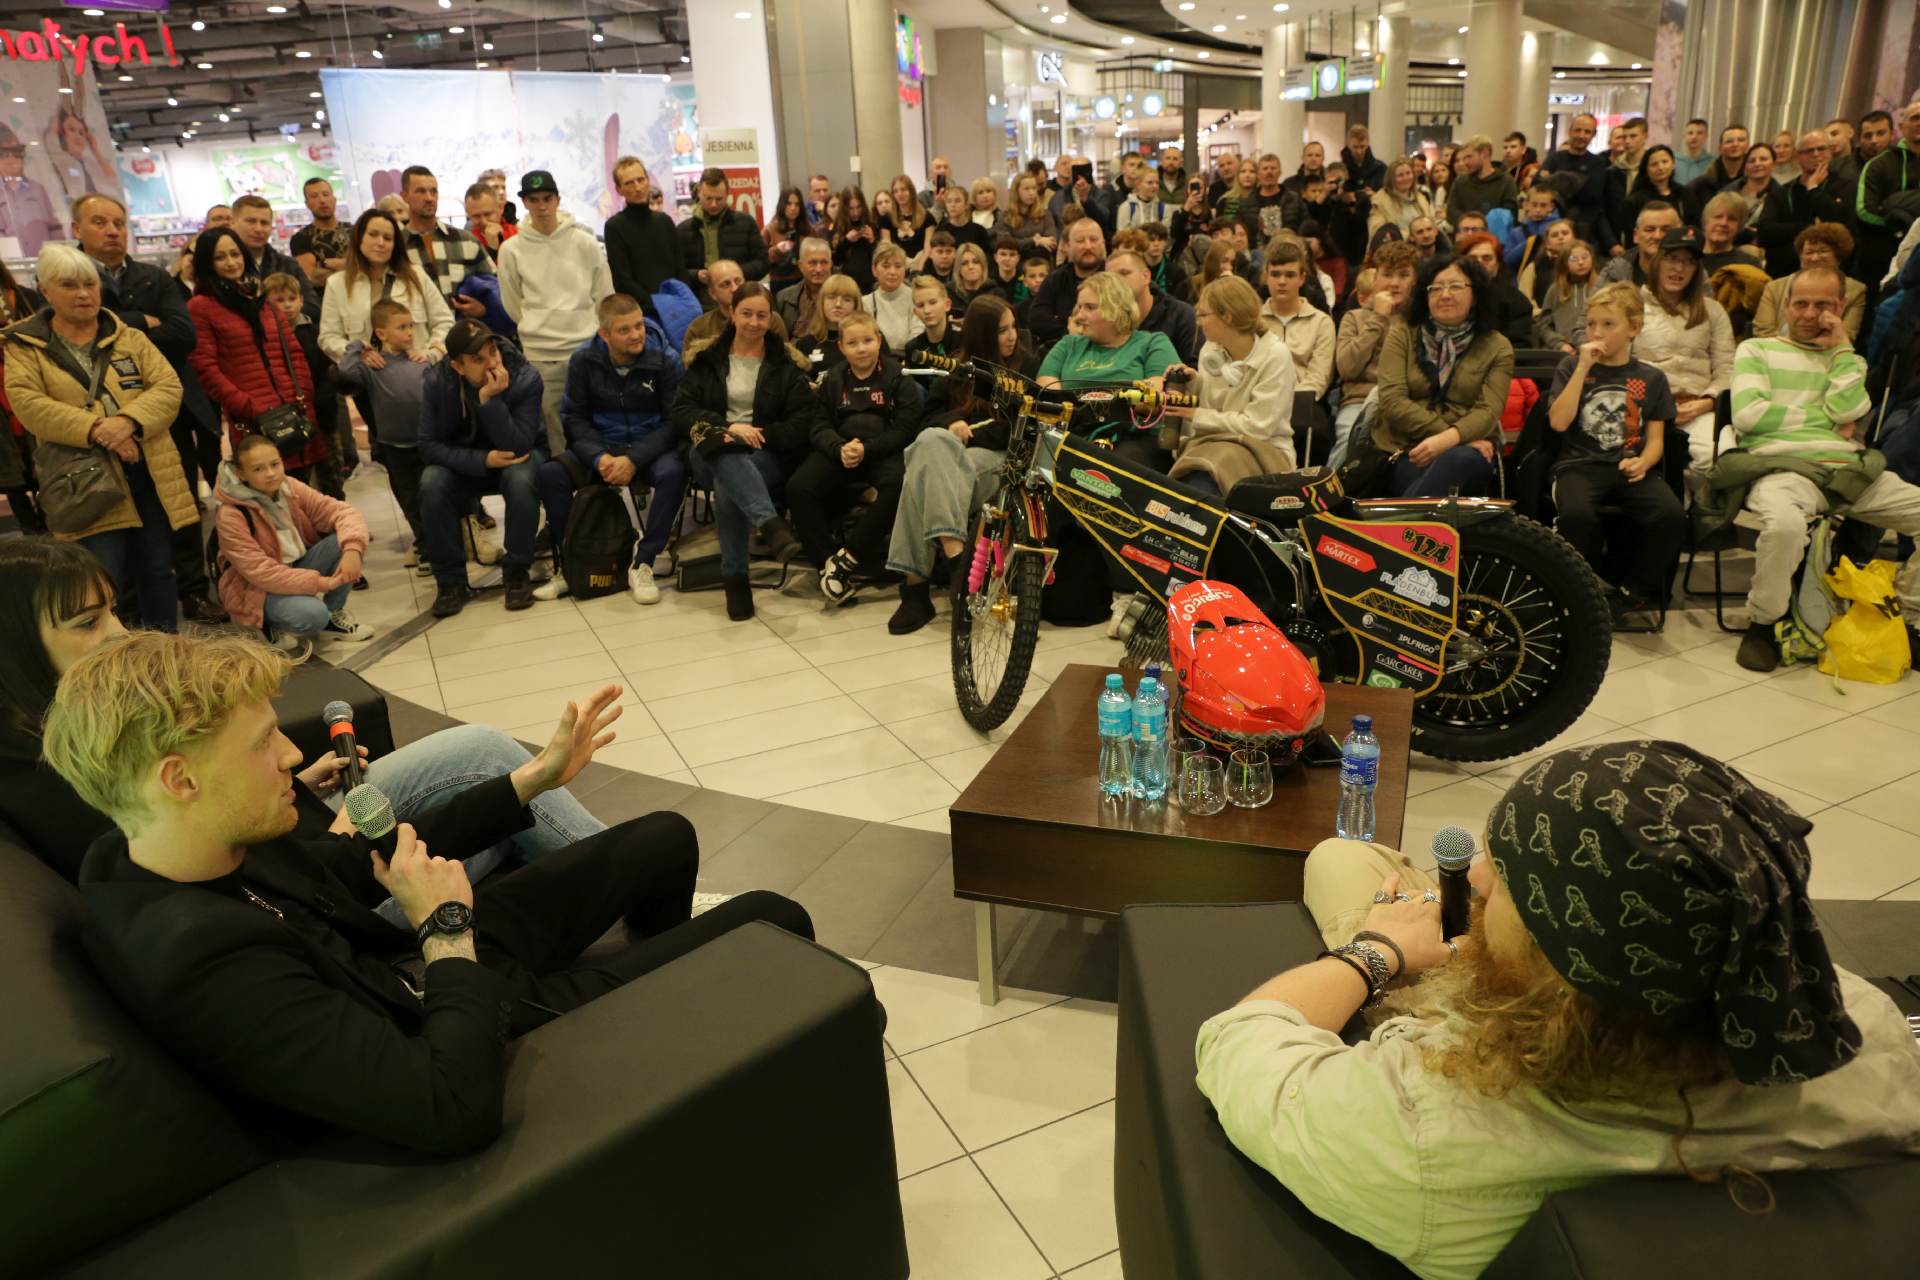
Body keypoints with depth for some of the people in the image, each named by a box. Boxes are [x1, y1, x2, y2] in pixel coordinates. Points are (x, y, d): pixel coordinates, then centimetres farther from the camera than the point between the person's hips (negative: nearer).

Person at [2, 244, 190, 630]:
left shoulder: (129, 337, 10)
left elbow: (169, 386, -2)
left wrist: (129, 420, -20)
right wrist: (94, 430, -23)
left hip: (152, 476, 3)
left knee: (159, 571, 11)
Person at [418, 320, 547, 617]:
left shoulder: (525, 377, -23)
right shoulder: (438, 381, -17)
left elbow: (517, 446, -28)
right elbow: (428, 445, -15)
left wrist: (490, 399, -39)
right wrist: (483, 460, -28)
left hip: (516, 456, -2)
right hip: (464, 460, 2)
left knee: (521, 479, -36)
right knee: (431, 484, -29)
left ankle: (517, 574, -17)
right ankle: (450, 582, -14)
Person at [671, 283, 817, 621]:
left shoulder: (785, 364, 14)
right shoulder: (707, 359, 15)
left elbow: (806, 419, 3)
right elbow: (679, 410, 4)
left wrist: (761, 435, -11)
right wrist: (728, 427, -12)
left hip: (767, 456, 0)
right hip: (712, 453, 0)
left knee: (727, 484, -36)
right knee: (728, 456, -39)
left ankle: (734, 577, -35)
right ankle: (772, 526, -56)